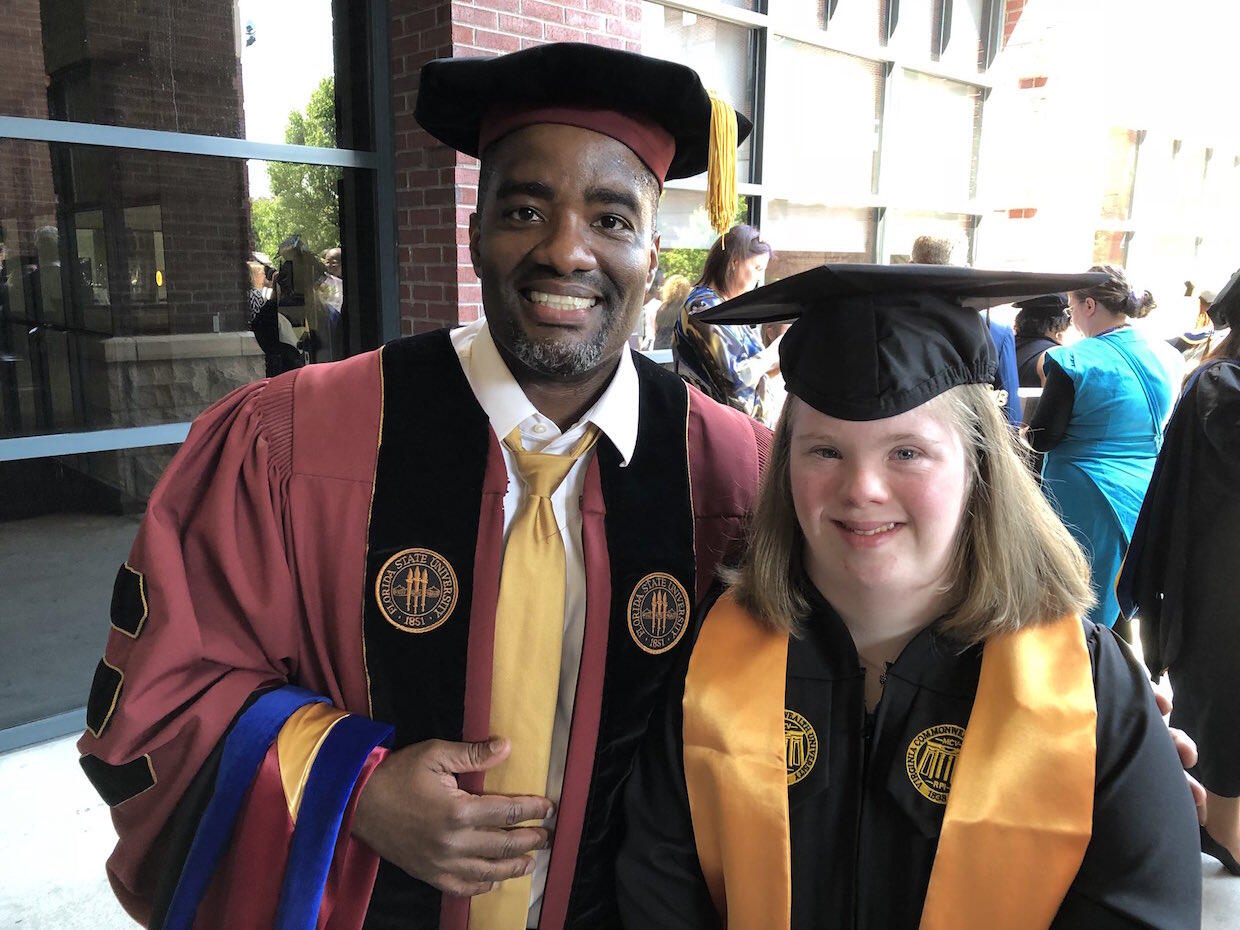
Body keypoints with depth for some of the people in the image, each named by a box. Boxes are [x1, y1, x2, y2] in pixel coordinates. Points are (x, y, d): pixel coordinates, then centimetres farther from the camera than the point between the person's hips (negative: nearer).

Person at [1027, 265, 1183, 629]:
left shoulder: (1073, 360, -18)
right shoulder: (1167, 357, 2)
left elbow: (1042, 440, -15)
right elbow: (1160, 427, 14)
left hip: (1087, 507, -6)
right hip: (1150, 503, 6)